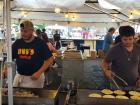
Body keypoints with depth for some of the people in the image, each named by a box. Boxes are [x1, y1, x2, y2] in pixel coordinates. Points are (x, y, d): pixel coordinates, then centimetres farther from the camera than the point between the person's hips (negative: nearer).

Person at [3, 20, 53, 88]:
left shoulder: (40, 43, -9)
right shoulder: (17, 43, 2)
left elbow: (49, 60, -9)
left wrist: (39, 72, -18)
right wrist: (5, 69, -11)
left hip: (35, 77, -4)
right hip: (19, 76, 4)